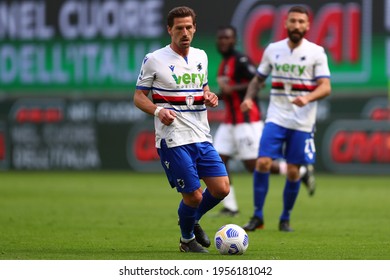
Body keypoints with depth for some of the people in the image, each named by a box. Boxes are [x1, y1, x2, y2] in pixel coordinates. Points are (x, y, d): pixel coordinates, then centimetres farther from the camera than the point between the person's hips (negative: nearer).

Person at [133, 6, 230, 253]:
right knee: (193, 195, -6)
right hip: (173, 140, -5)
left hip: (202, 137, 6)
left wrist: (210, 97, 2)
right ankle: (187, 239, 22)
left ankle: (194, 220, 26)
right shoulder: (154, 60, -4)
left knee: (221, 188, -3)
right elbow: (139, 97, 0)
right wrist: (158, 111, -20)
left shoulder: (201, 57, 12)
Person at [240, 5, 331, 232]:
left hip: (302, 122, -1)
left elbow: (326, 87, -8)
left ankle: (285, 219, 18)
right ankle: (258, 216, -3)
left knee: (293, 171, 1)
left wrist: (307, 98, -27)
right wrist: (249, 98, -3)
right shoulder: (273, 50, 6)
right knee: (263, 163, -13)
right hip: (276, 117, 1)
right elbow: (259, 79, 16)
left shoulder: (316, 52, -3)